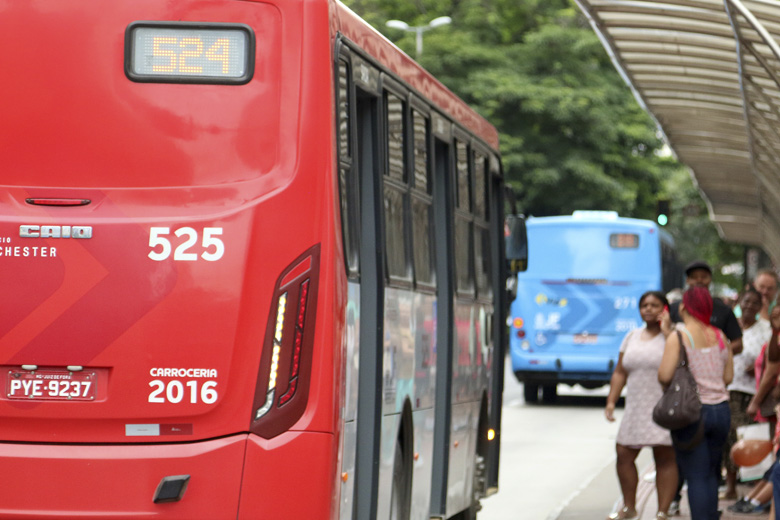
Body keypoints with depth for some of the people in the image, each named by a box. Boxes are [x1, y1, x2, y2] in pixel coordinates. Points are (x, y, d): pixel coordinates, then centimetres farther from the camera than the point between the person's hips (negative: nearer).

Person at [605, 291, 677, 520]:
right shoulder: (632, 337, 15)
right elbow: (620, 372, 16)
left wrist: (666, 329, -19)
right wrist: (611, 402, 8)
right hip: (636, 407, 6)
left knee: (665, 458, -4)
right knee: (624, 455, 4)